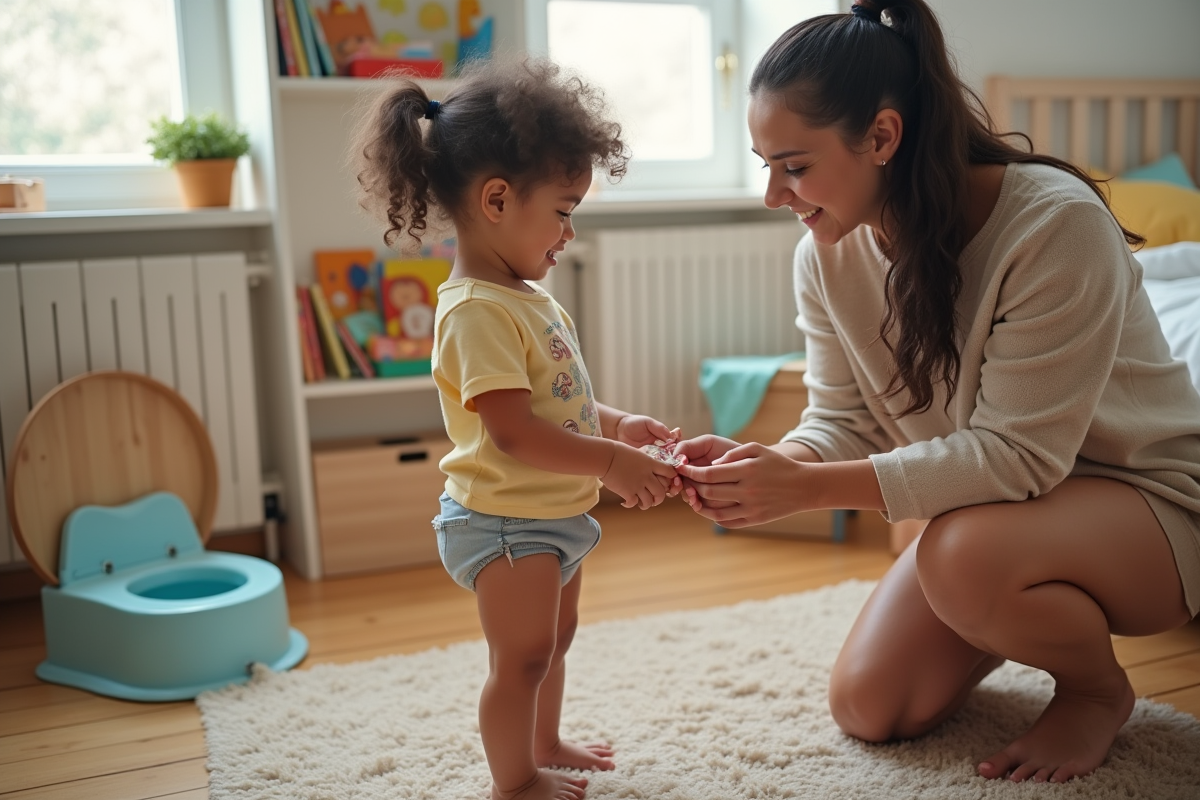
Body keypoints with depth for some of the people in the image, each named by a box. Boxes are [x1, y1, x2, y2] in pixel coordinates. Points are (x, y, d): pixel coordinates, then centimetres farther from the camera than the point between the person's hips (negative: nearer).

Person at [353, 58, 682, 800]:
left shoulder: (530, 298, 8)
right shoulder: (477, 311, -25)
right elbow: (515, 433, -30)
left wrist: (618, 425, 3)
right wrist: (612, 463, -29)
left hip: (554, 515, 10)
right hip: (507, 521, -10)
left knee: (553, 640, 25)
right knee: (522, 658, 6)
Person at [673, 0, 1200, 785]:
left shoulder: (1056, 223, -30)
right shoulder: (830, 252, -10)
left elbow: (1017, 455, -32)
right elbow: (844, 424, -7)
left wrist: (809, 487, -38)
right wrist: (759, 463, -30)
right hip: (987, 501, 6)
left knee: (967, 554, -37)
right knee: (868, 706, -2)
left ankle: (1099, 687, -2)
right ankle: (1034, 615, 27)